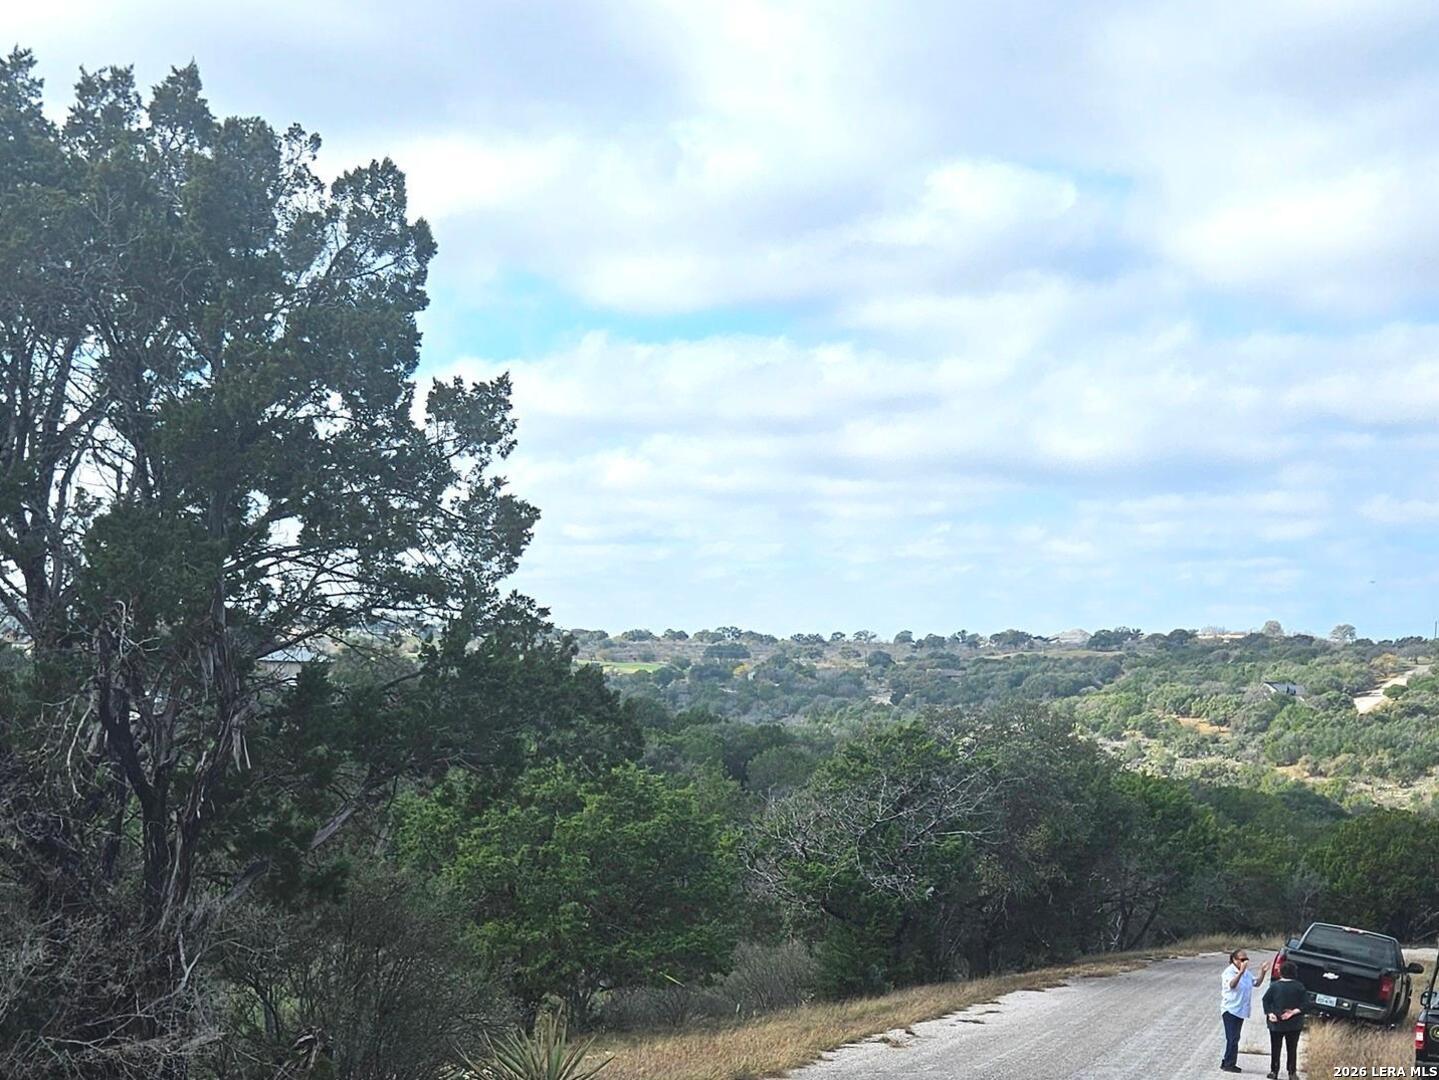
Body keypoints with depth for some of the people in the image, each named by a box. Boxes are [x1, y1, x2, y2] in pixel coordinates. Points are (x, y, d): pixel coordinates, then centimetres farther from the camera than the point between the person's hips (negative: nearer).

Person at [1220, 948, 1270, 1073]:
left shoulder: (1247, 972, 10)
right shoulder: (1229, 972, -16)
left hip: (1241, 1010, 8)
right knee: (1232, 1038, -9)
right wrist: (1241, 972, -49)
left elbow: (1257, 983, 14)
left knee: (1234, 1038, 13)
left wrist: (1263, 972, -2)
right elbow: (1232, 984, -35)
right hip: (1230, 1010, -8)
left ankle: (1226, 1063, 22)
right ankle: (1229, 1064, -2)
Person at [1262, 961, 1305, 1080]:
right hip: (1294, 1024, 0)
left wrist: (1269, 1013, -8)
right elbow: (1303, 1004, -9)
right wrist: (1294, 1012, -10)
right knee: (1292, 1049, 10)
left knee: (1275, 1048, 10)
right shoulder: (1299, 987, -7)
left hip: (1276, 1024, 0)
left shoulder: (1274, 986, -7)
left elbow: (1266, 1000, -7)